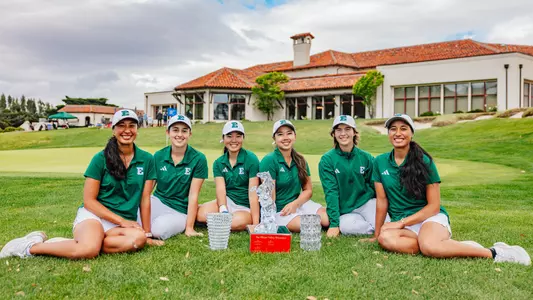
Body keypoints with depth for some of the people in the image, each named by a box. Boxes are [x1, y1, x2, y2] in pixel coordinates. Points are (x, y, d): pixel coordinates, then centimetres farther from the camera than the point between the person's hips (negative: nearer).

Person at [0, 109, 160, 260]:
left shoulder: (147, 160, 3)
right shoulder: (101, 158, -3)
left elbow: (145, 198, 6)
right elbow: (89, 200, -4)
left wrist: (147, 233, 4)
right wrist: (122, 221, -12)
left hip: (125, 222, 3)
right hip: (94, 214, -3)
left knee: (139, 239, -35)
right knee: (89, 249, -38)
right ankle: (31, 246, -10)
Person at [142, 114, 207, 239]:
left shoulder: (198, 159, -11)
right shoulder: (158, 156, -1)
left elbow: (193, 195, -11)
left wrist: (189, 228, -12)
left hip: (180, 211, -3)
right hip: (158, 202, 3)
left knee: (159, 229, -31)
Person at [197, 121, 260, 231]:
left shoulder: (251, 159, -8)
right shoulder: (218, 163, 5)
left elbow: (253, 193, -13)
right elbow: (221, 189, -8)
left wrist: (255, 223, -20)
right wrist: (223, 210, -28)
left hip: (245, 206, -3)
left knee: (239, 221, -36)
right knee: (201, 214, -26)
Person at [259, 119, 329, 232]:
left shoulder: (300, 160, 10)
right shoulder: (269, 161, -9)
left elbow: (308, 190, 8)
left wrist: (295, 204, -10)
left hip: (299, 203, 6)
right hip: (278, 210, -6)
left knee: (329, 219, -16)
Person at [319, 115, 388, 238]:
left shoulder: (366, 158, 1)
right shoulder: (327, 160, -6)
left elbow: (375, 185, 10)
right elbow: (331, 192, -11)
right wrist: (334, 223, -15)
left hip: (367, 202, 1)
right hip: (345, 211, -1)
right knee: (346, 226, -33)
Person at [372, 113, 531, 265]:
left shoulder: (424, 161, -5)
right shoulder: (380, 162, 2)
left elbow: (434, 206, -6)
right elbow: (382, 201, 7)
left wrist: (401, 222, -14)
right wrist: (376, 234, 8)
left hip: (431, 217, -3)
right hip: (401, 223, 3)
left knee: (429, 245, -38)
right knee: (385, 238, -34)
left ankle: (494, 253, -20)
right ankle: (444, 245, -21)